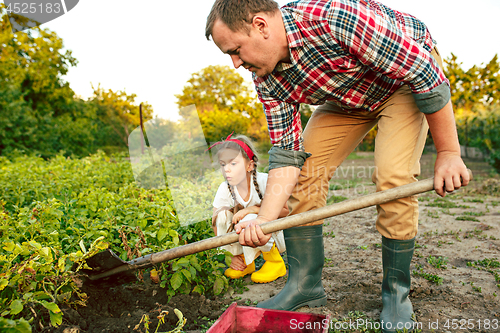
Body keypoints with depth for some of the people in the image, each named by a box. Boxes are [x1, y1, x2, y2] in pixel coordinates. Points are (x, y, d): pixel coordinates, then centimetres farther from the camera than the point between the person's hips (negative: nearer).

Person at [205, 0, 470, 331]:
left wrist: (448, 152, -24)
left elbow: (426, 74, -30)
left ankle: (397, 291, 0)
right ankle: (305, 283, 3)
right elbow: (288, 151, -15)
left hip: (411, 77, -5)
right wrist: (265, 219, -26)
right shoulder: (267, 80, -16)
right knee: (304, 171, -9)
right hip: (348, 95, 5)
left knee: (393, 177, -23)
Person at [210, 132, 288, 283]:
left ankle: (276, 263, -9)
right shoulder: (224, 189, -13)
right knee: (223, 214, -21)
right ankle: (244, 263, -2)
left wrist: (253, 209, -32)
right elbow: (217, 225, -7)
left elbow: (286, 210, -25)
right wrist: (232, 255, -11)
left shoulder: (264, 181, -24)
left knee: (248, 220, -34)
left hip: (275, 234, -4)